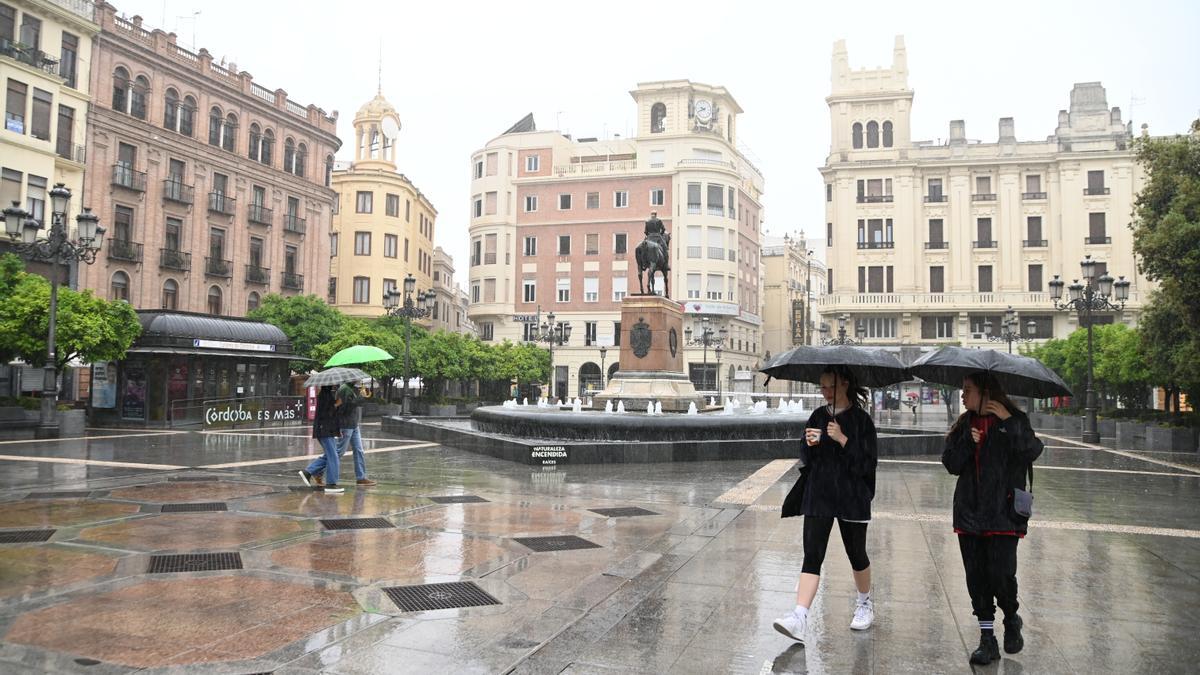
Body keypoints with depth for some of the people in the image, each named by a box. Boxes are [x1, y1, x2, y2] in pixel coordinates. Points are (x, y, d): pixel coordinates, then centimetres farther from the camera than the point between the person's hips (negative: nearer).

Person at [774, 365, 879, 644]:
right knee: (812, 555, -7)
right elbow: (805, 460, 12)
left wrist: (843, 439, -20)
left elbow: (869, 461, -10)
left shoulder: (860, 419, -4)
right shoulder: (818, 416, 8)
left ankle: (865, 604, 38)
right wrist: (810, 444, -10)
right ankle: (799, 617, -16)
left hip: (851, 496, -3)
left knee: (856, 553, 12)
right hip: (818, 495, 3)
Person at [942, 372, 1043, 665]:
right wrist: (968, 442, -11)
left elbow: (1032, 451, -17)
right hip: (969, 511, 4)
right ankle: (987, 640, 17)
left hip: (1003, 512, -4)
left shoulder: (1014, 421, -1)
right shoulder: (964, 424, 11)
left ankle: (1011, 619, 22)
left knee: (1001, 574, -9)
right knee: (976, 578, 5)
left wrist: (1009, 421, -21)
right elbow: (951, 464, 4)